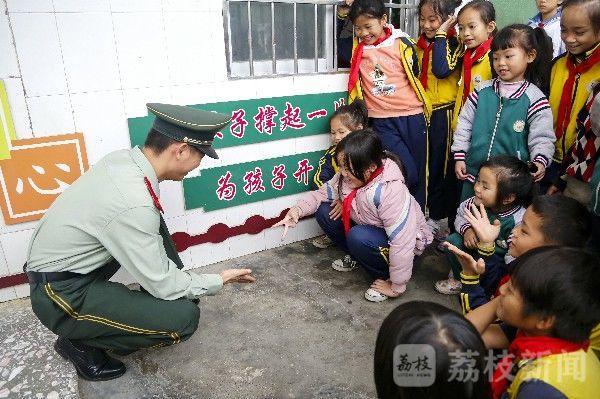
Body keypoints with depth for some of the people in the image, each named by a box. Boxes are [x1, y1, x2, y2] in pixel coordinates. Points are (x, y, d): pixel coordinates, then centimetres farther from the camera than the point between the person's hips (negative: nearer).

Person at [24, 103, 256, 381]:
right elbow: (162, 285, -22)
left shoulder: (122, 158, -7)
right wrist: (217, 282, -7)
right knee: (184, 317, -16)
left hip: (57, 264, 9)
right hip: (60, 294, -9)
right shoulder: (134, 205, -32)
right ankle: (81, 343, 4)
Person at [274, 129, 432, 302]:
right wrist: (298, 210, -25)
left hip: (407, 241, -7)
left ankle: (385, 276, -6)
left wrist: (396, 287, -25)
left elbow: (402, 243, -34)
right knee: (324, 211, -8)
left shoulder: (390, 191, -37)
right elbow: (321, 193, -5)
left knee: (358, 237, -35)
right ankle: (356, 257, 11)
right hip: (370, 228, 7)